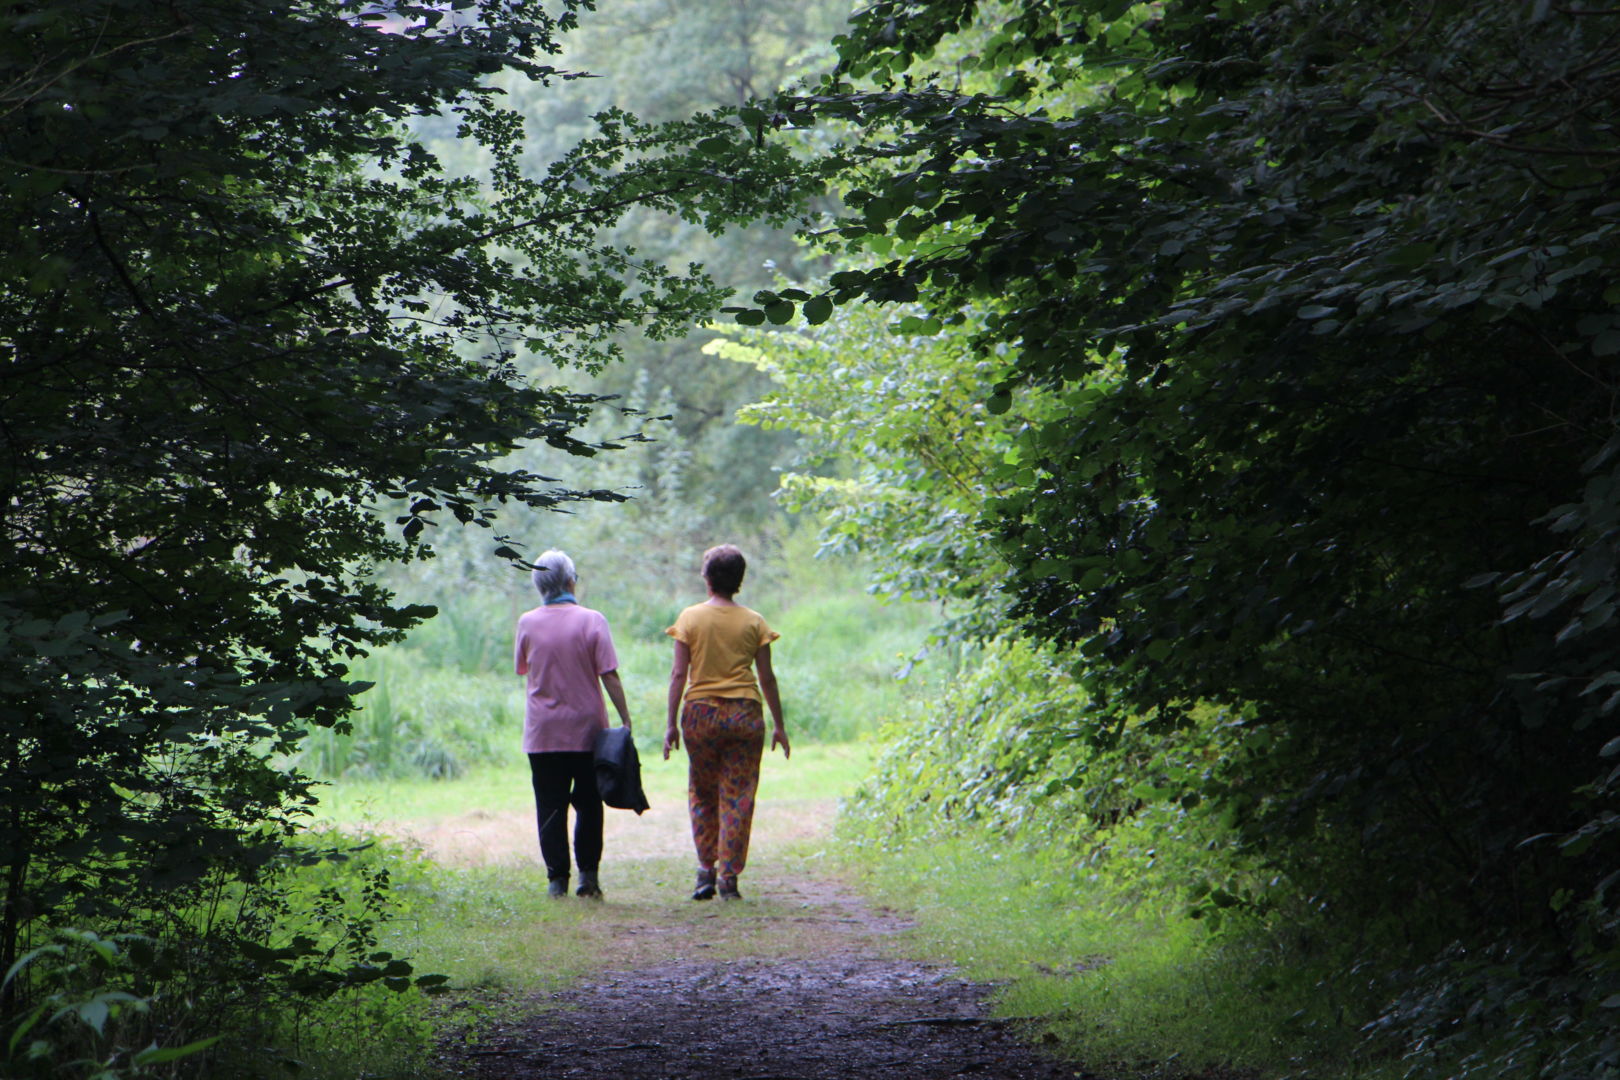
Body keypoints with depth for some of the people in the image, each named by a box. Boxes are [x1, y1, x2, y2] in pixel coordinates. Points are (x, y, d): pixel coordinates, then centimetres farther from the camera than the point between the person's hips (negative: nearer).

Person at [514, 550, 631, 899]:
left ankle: (557, 878, 0)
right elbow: (609, 676, -9)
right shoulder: (591, 621, -7)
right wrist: (625, 718, -6)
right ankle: (588, 874, 5)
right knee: (589, 804, 10)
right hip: (587, 727, -1)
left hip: (542, 732, 1)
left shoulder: (527, 623, -1)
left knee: (550, 806, 4)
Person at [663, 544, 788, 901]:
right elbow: (767, 677, 3)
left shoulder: (690, 618, 0)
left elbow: (679, 674, -4)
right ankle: (729, 877, 0)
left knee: (702, 794, 14)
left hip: (701, 712, 0)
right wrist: (779, 725, 10)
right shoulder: (754, 622, 2)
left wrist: (672, 723, 0)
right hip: (745, 712, 0)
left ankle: (706, 869, 8)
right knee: (737, 796, 3)